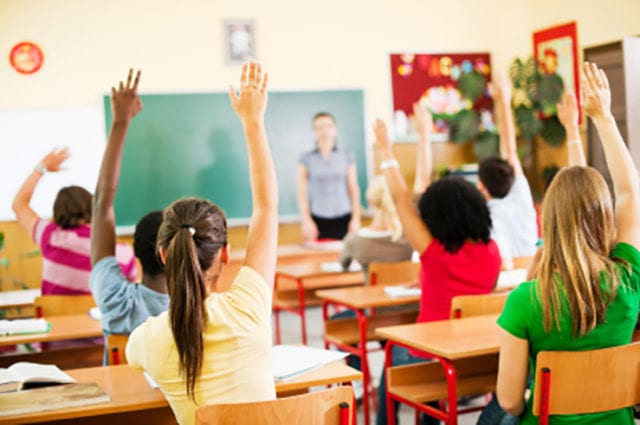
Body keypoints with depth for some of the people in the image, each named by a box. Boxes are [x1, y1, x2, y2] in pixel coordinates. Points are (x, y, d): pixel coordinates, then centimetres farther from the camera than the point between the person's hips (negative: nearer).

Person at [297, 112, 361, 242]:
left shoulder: (347, 156, 8)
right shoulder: (306, 159, 5)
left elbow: (354, 188, 9)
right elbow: (302, 192, 3)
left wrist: (356, 218, 3)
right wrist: (306, 221, -4)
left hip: (343, 218, 1)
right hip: (318, 219, -1)